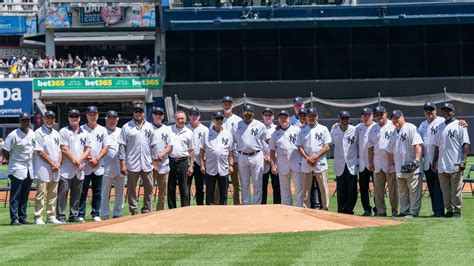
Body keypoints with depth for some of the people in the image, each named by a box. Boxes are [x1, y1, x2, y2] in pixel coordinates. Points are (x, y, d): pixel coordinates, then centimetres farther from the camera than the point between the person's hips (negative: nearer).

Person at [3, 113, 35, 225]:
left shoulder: (33, 134, 8)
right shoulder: (14, 135, -12)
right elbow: (5, 150, -10)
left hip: (29, 168, 7)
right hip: (17, 169, -7)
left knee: (25, 195, 10)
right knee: (15, 195, -5)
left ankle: (22, 218, 16)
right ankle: (14, 219, -5)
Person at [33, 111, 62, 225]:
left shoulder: (56, 134, 17)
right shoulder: (39, 133, -5)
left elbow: (59, 150, 16)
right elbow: (40, 152, -11)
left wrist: (58, 163, -2)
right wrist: (52, 164, -11)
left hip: (55, 169, 7)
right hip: (43, 169, -7)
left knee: (53, 194, 9)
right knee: (41, 194, -8)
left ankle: (51, 216, 14)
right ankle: (38, 218, -6)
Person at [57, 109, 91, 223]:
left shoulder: (85, 133, 13)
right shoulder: (64, 131, -1)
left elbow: (87, 150, 9)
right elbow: (64, 149, -8)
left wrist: (79, 161, -8)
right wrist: (75, 162, -12)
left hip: (79, 169, 5)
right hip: (66, 168, -5)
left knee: (77, 193, 8)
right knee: (63, 192, -7)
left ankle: (74, 216, 14)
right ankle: (61, 216, -5)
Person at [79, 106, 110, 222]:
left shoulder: (102, 130, 10)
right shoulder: (81, 129, 2)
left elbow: (106, 147, 6)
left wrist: (97, 158, -7)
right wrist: (88, 159, -12)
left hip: (98, 166, 3)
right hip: (84, 165, -3)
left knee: (97, 192, 5)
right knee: (82, 191, -3)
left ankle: (96, 214, 12)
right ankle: (80, 215, 0)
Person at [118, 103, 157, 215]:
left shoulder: (150, 127, 11)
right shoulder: (127, 127, 0)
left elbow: (153, 145, 14)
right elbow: (122, 146, -2)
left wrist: (154, 161, 8)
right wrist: (122, 163, -8)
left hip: (147, 164, 3)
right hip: (132, 164, -3)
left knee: (149, 187, 6)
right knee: (131, 189, 0)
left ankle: (146, 210, 15)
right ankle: (134, 212, 5)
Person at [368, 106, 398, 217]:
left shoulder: (392, 126, -3)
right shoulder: (373, 129, 14)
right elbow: (370, 147, 15)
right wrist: (370, 162, 7)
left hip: (390, 162, -5)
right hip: (377, 162, 5)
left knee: (393, 187, -4)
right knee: (378, 188, 5)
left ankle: (395, 210, 1)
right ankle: (380, 211, 11)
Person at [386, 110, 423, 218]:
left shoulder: (411, 128, -6)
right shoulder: (394, 133, 18)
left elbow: (417, 144, -15)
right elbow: (390, 151, 24)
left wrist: (417, 160, -23)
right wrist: (390, 165, 18)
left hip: (412, 168, -8)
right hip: (399, 168, 8)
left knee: (414, 190, -7)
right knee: (402, 193, 12)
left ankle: (413, 212, -6)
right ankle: (404, 211, 18)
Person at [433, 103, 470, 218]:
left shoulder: (459, 125, -2)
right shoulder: (440, 127, 16)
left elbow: (465, 144, -8)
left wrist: (463, 160, -17)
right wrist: (434, 161, 15)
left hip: (455, 164, -6)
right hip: (442, 165, 6)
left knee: (456, 189, -4)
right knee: (445, 189, 7)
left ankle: (457, 210, 2)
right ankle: (449, 210, 13)